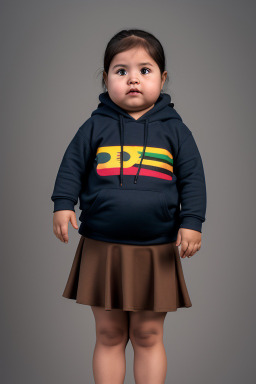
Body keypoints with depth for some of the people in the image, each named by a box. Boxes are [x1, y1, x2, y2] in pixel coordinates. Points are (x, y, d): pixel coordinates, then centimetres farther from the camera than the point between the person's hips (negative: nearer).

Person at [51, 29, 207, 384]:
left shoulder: (174, 129, 3)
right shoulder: (95, 126, 3)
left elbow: (192, 178, 3)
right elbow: (72, 166, 4)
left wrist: (191, 222, -7)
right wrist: (63, 205, -10)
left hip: (156, 252, 0)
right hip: (101, 249, 1)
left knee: (148, 335, 9)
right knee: (108, 335, 11)